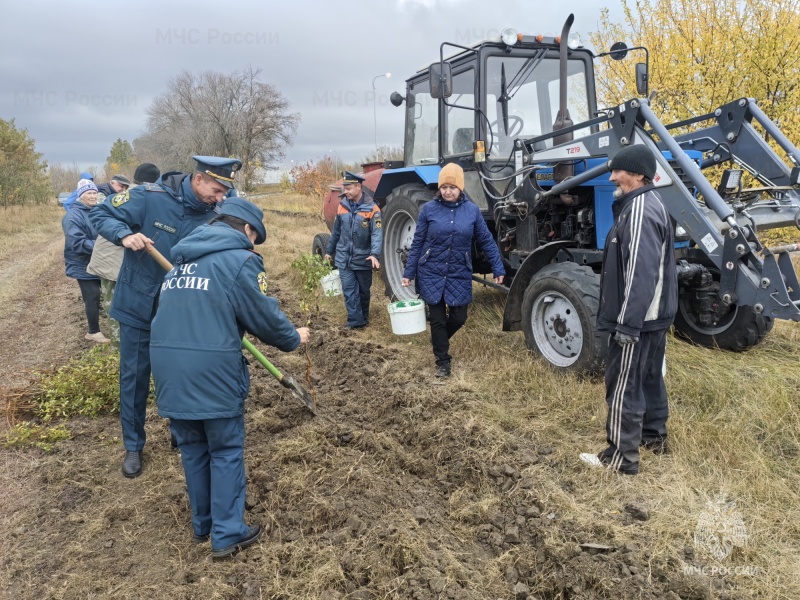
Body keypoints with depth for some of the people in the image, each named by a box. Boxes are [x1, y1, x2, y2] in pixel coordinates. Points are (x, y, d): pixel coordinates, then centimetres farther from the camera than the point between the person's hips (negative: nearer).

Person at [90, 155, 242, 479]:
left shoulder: (213, 215, -8)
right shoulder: (149, 197, -19)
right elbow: (100, 214, -9)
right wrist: (125, 234, -29)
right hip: (138, 305, -2)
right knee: (134, 376, 7)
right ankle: (133, 446, 25)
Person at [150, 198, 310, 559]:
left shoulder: (183, 258, 20)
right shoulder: (240, 259, -4)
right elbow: (264, 316, -4)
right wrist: (293, 338, 14)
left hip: (168, 365, 7)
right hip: (211, 369, -7)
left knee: (192, 448, 19)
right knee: (226, 451, 8)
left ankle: (202, 524, 32)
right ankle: (227, 534, 15)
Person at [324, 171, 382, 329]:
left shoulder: (372, 209, -13)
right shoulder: (343, 206, 1)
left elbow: (377, 233, -21)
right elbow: (336, 231, 12)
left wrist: (375, 254, -36)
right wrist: (329, 250, 17)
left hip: (363, 259, -2)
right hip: (344, 259, 3)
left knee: (363, 291, 14)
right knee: (350, 292, -2)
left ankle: (364, 317, 33)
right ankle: (356, 322, 2)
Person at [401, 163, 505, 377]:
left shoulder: (472, 210, -1)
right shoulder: (429, 209, -4)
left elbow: (486, 241, 4)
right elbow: (417, 243, 0)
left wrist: (498, 268, 1)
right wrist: (409, 272, -2)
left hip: (459, 274, 1)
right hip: (431, 273, -1)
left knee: (459, 317, 5)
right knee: (438, 318, 4)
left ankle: (439, 339, 37)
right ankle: (443, 361, 19)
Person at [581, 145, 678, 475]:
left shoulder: (640, 212, -22)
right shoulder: (649, 203, 12)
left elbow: (641, 274, -27)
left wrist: (627, 323, -25)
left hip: (637, 317, -11)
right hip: (654, 313, 11)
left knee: (624, 385, -2)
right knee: (650, 376, 22)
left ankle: (622, 455, 8)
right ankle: (654, 435, 37)